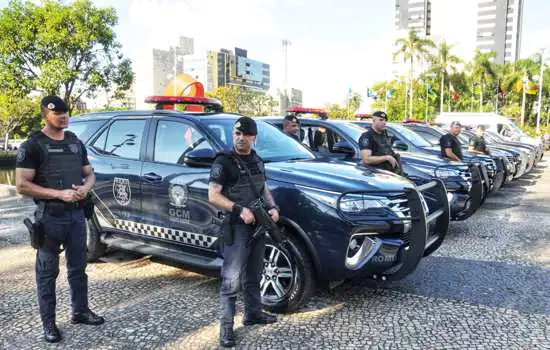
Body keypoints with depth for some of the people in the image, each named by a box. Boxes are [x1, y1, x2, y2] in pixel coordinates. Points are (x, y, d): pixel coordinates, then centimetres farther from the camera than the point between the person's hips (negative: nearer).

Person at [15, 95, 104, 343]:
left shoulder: (76, 143, 12)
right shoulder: (33, 145, -6)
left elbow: (90, 173, 18)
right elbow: (22, 185, -12)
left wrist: (86, 188, -5)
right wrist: (59, 194, -19)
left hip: (76, 214, 5)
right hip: (50, 217, -5)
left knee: (78, 267, 15)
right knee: (48, 272, 5)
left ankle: (80, 311, 29)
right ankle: (48, 323, 16)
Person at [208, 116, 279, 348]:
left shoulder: (257, 161, 13)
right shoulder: (224, 162, -10)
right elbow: (213, 196, -15)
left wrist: (273, 207, 2)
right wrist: (240, 209, -25)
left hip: (258, 225, 7)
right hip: (237, 227, -7)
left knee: (253, 275, 18)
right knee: (232, 279, -4)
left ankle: (253, 313, 33)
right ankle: (226, 326, 6)